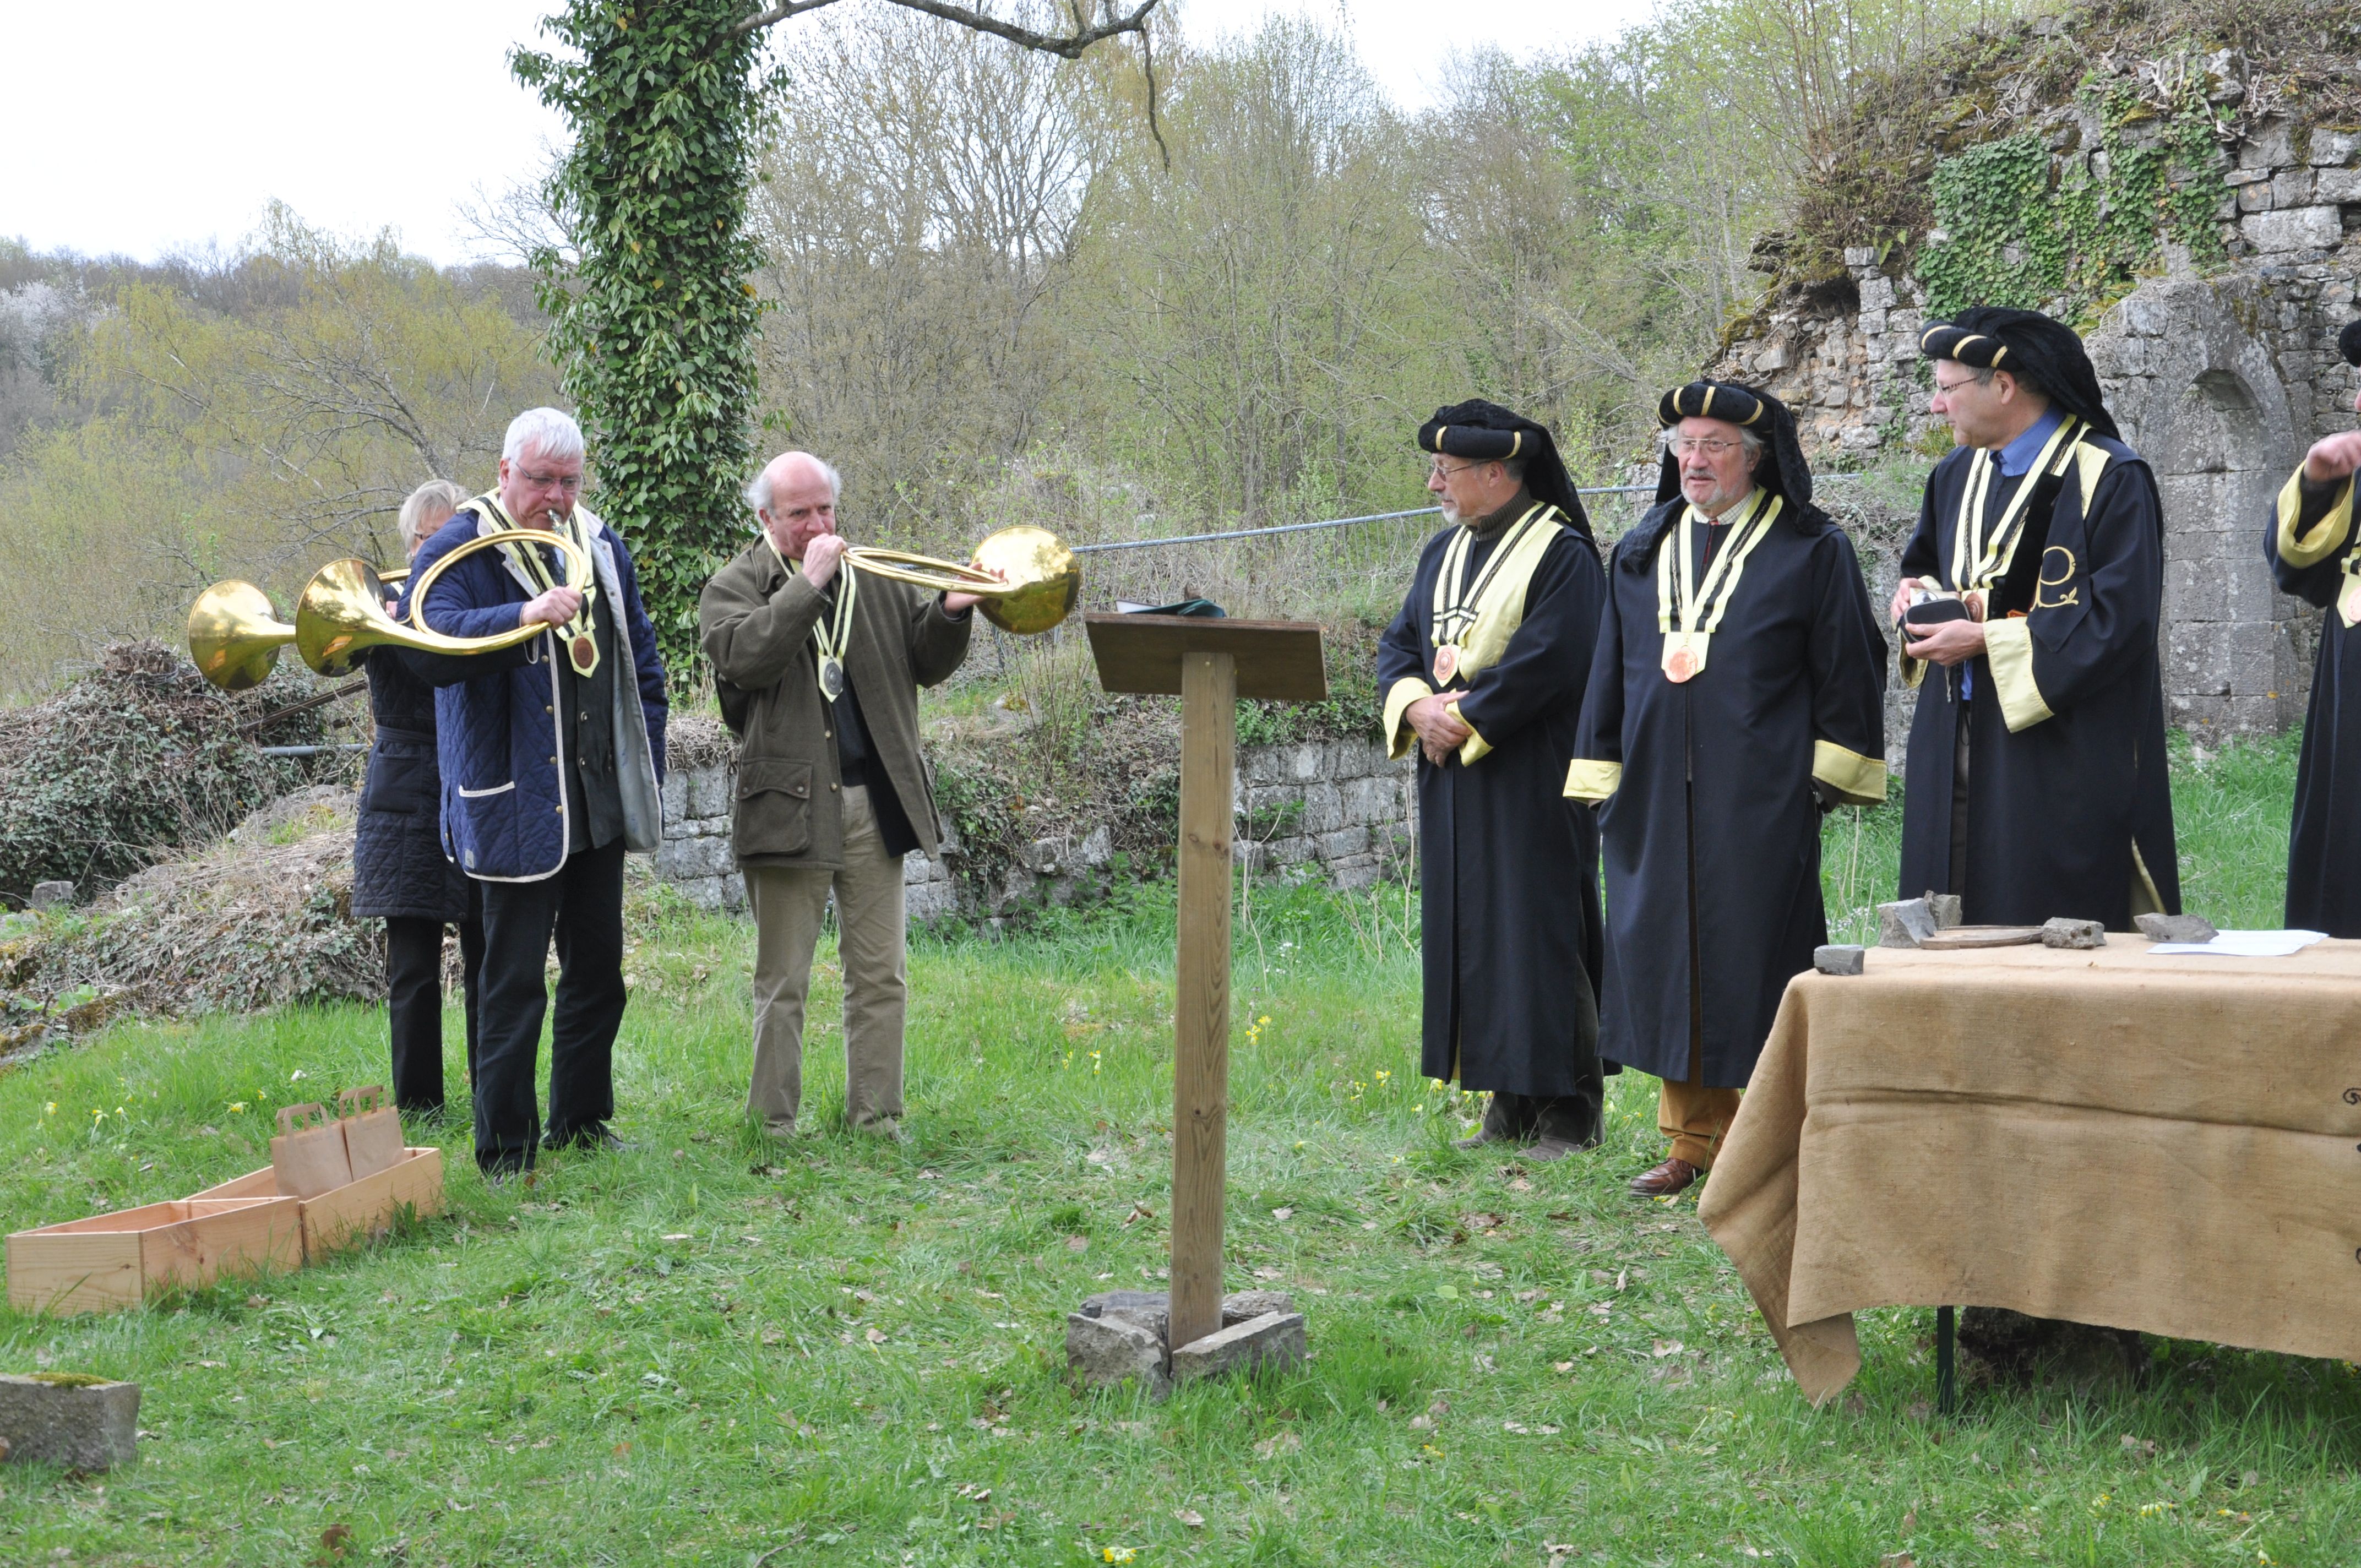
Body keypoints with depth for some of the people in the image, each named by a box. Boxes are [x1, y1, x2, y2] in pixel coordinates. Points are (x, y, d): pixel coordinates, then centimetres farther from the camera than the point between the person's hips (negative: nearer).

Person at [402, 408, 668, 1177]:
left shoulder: (601, 546, 12)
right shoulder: (459, 552, -7)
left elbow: (641, 664, 20)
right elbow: (431, 646, -25)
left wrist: (647, 770, 14)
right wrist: (523, 617, -38)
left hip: (600, 799, 7)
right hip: (517, 808, -6)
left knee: (598, 968, 14)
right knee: (515, 982, -4)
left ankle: (583, 1126, 27)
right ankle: (504, 1153, 4)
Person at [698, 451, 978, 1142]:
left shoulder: (873, 579, 14)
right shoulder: (734, 587, 2)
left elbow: (927, 666, 13)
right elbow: (747, 657, -19)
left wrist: (949, 615, -6)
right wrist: (810, 583, -18)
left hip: (875, 802, 4)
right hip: (790, 807, -4)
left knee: (881, 976, 7)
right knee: (782, 982, 3)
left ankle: (877, 1119, 15)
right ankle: (775, 1124, 11)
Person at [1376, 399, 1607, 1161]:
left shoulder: (1562, 554, -10)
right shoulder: (1443, 551, 15)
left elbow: (1546, 663, -19)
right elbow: (1398, 642, 14)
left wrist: (1463, 719, -15)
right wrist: (1417, 705, -6)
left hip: (1530, 781, -8)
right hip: (1453, 779, 8)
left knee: (1538, 934, -5)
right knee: (1470, 937, 8)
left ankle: (1566, 1111, 2)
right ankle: (1508, 1104, 15)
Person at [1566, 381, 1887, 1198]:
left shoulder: (1810, 550, 0)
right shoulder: (1642, 551, 14)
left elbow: (1848, 669, -1)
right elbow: (1611, 670, 17)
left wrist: (1827, 775, -7)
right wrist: (1603, 782, 12)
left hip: (1759, 798, -5)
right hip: (1657, 793, 5)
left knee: (1754, 954, -3)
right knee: (1667, 956, 5)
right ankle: (1695, 1136, 15)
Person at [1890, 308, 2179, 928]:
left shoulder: (2108, 478, -10)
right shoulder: (1956, 475, 14)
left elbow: (2119, 620, -16)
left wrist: (1987, 638, -16)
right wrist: (1920, 593, 5)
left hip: (2057, 761, -7)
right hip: (1953, 754, 7)